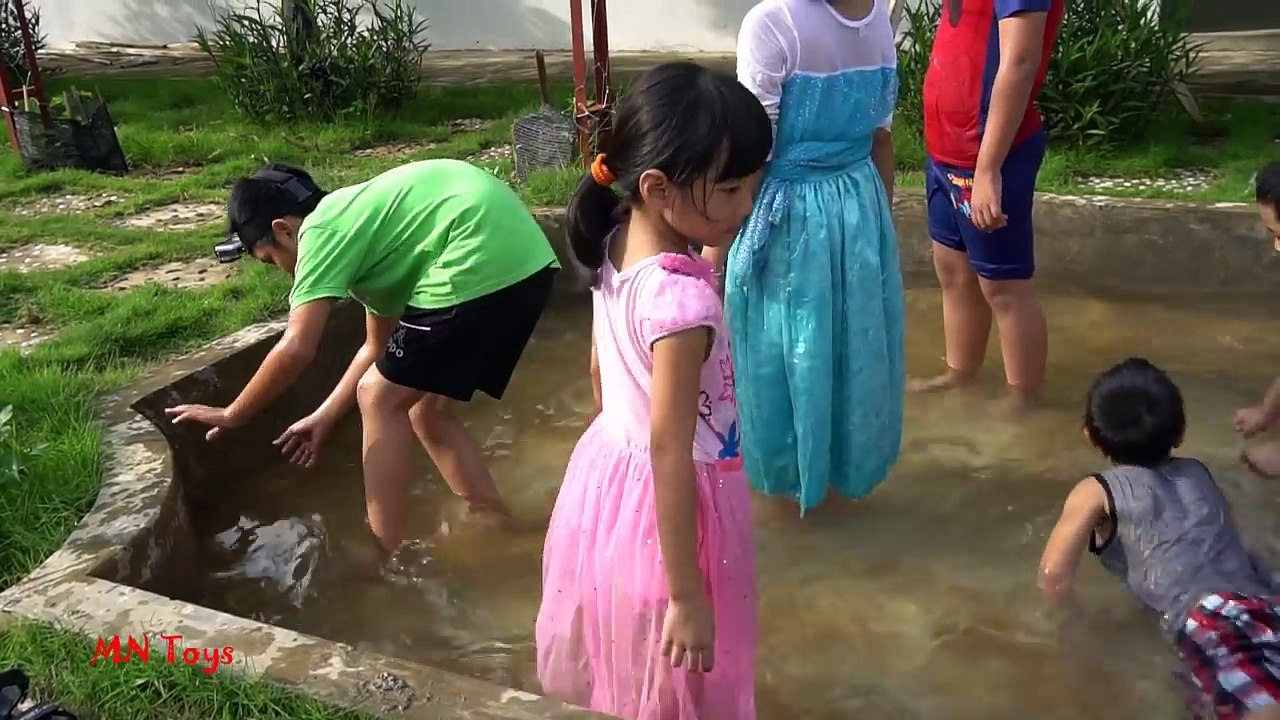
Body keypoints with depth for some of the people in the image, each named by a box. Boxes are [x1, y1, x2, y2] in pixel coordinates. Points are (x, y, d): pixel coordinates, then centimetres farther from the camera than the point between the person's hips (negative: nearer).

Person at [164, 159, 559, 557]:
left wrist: (231, 415, 8)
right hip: (524, 260, 10)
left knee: (380, 398, 5)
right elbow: (379, 346, 31)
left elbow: (296, 349, -6)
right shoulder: (361, 215, 27)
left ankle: (386, 554, 12)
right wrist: (323, 418, 34)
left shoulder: (322, 230, 0)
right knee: (429, 410, 20)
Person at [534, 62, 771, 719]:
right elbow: (670, 450, -29)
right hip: (663, 500, -8)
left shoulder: (616, 249, -6)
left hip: (607, 471, 8)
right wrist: (687, 595, -22)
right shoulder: (682, 297, -32)